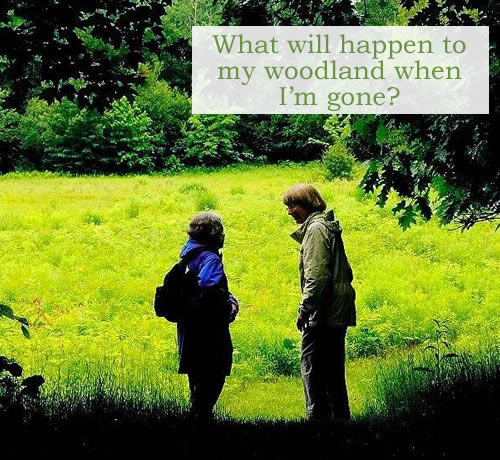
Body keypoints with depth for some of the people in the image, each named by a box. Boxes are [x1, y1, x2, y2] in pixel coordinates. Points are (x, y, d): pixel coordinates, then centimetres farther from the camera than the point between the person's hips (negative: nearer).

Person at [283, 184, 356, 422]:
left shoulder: (316, 228, -11)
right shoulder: (329, 227, 19)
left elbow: (316, 275, -20)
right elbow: (345, 272, 22)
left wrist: (304, 309, -16)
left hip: (323, 313, -10)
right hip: (337, 313, 10)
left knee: (312, 368, -7)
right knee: (333, 371, 16)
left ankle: (318, 417, -8)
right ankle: (340, 417, 21)